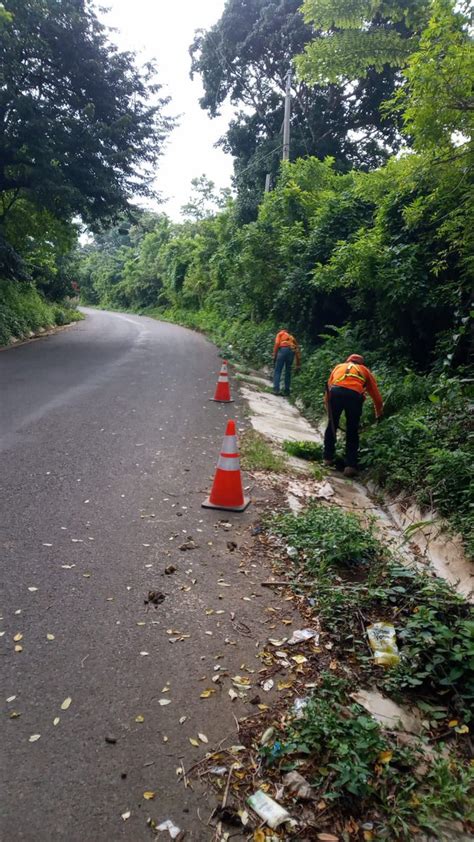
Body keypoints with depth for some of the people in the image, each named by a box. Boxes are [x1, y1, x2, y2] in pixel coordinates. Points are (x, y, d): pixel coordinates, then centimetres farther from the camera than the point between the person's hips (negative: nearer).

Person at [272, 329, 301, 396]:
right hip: (292, 351, 4)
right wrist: (298, 365, 25)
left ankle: (276, 389, -12)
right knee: (288, 372, 12)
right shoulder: (292, 337, 35)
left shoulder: (280, 334, 25)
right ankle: (286, 391, 9)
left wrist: (274, 356, -1)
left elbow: (277, 344, 3)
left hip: (283, 349, -4)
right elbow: (298, 351, 27)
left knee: (277, 371, -1)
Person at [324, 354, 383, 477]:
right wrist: (379, 413, 44)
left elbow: (328, 388, 28)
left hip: (335, 392, 1)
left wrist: (329, 411, 34)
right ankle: (350, 466, 5)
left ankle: (328, 458, 26)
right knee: (352, 432, 10)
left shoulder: (339, 367, 35)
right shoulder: (365, 370, 32)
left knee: (331, 426, 18)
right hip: (354, 395, -1)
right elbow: (376, 394, 31)